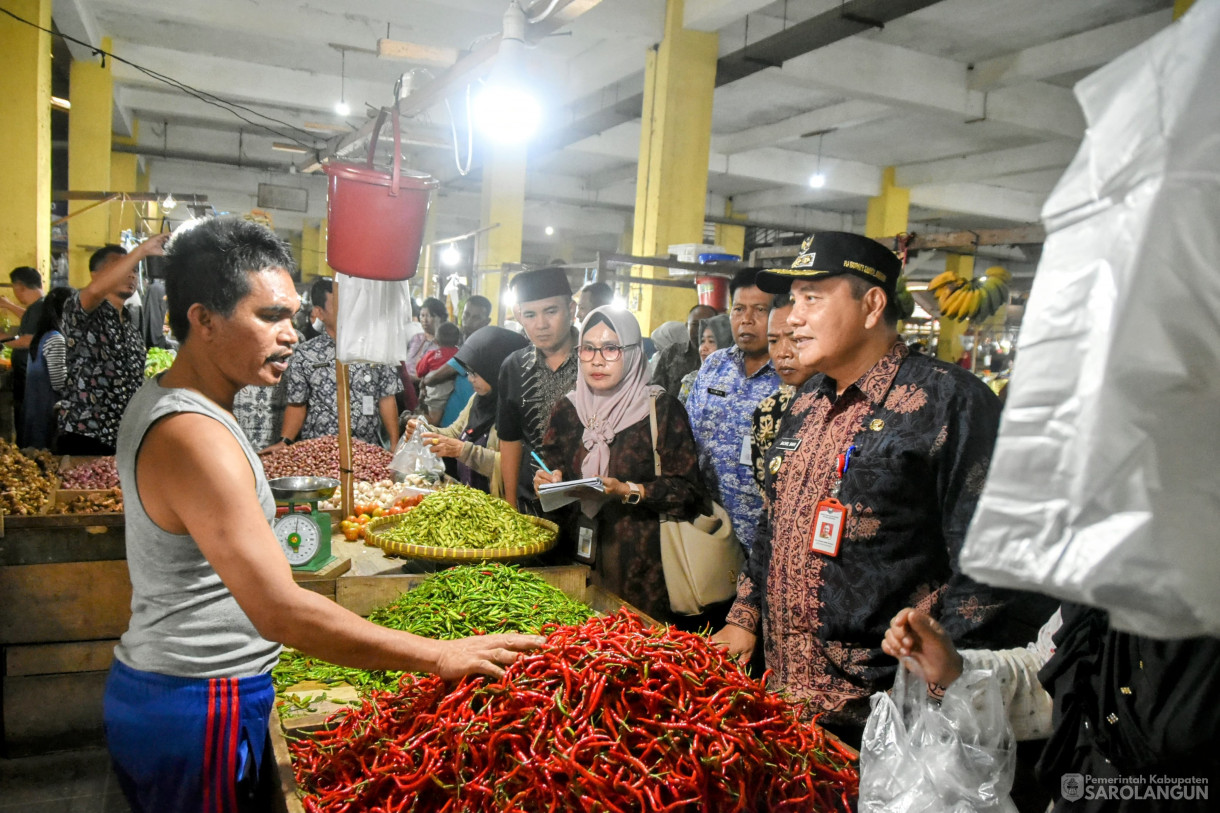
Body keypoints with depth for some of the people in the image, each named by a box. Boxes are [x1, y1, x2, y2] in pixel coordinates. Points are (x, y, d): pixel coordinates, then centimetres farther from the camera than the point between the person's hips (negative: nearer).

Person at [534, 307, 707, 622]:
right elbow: (555, 465, 19)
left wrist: (630, 491, -19)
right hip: (581, 552, 4)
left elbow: (688, 489, -9)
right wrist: (552, 479, -2)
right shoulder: (567, 409, 8)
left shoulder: (662, 409, -6)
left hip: (643, 559, -3)